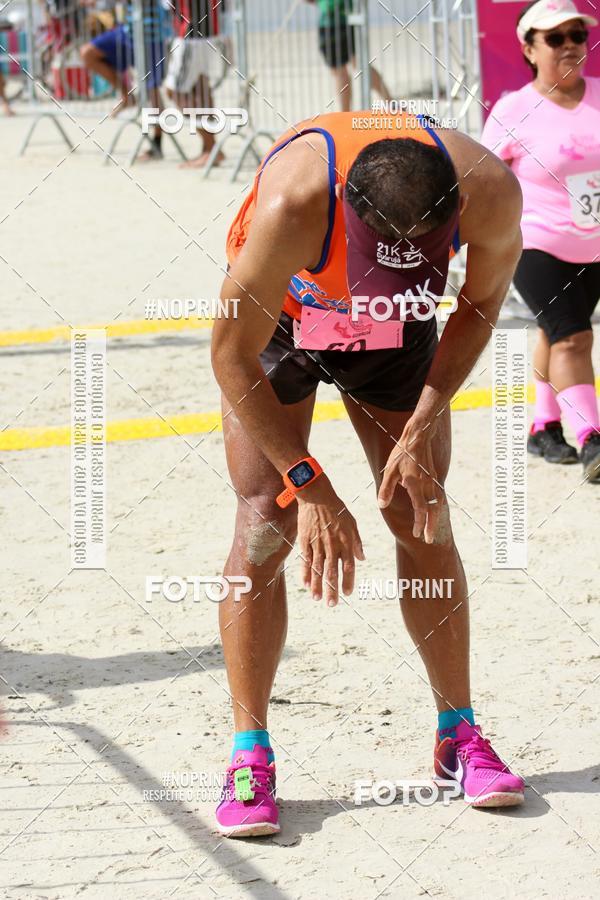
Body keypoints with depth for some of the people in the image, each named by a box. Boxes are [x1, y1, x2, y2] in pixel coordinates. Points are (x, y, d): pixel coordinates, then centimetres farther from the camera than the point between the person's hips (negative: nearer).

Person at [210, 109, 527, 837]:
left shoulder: (490, 191, -34)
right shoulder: (293, 204, -43)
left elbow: (480, 306, -11)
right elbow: (231, 355, -29)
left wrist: (419, 431, -16)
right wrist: (309, 483, -29)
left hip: (393, 335, 3)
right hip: (278, 320, -2)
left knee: (420, 518, -2)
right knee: (266, 523, -12)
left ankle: (458, 733, 10)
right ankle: (249, 756, -8)